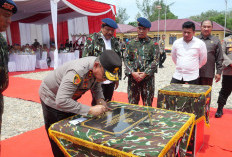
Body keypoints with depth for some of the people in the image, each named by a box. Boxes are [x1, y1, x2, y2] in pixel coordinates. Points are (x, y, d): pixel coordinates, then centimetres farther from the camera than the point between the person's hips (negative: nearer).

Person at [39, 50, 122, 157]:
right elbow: (61, 101, -42)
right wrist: (90, 110, -41)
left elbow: (96, 86, 3)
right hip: (52, 99, -7)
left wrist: (100, 99, -17)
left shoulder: (99, 68, -15)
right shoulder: (77, 72, -40)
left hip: (69, 98, 7)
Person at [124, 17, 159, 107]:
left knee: (147, 104, 7)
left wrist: (145, 74, -12)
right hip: (133, 77, 1)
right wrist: (132, 72, -11)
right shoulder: (131, 43, 9)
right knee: (132, 103, 7)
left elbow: (155, 61, -2)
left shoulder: (153, 44, 5)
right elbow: (126, 59, 3)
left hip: (148, 78, -1)